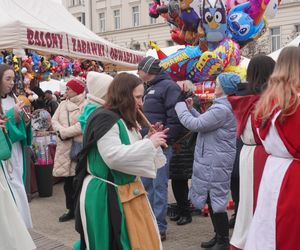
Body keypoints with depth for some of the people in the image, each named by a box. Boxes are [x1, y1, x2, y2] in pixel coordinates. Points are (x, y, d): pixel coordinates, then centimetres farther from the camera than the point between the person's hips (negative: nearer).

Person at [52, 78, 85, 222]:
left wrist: (64, 132, -16)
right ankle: (71, 209, 26)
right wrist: (61, 131, -13)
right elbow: (54, 120, 7)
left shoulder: (86, 105, -8)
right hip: (65, 147, 7)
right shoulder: (63, 104, 14)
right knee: (67, 181, 13)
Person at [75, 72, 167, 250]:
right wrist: (149, 144, -20)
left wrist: (149, 141, 4)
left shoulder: (126, 120, 13)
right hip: (107, 196, -9)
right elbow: (115, 157, -27)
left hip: (129, 192, 9)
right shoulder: (104, 119, -17)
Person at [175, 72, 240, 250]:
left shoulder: (222, 109, -22)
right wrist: (191, 109, 11)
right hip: (212, 160, 11)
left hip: (215, 162, -11)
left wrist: (181, 105, -9)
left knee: (216, 200, -1)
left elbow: (195, 124, -21)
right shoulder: (223, 105, 13)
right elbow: (204, 122, 18)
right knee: (212, 199, 17)